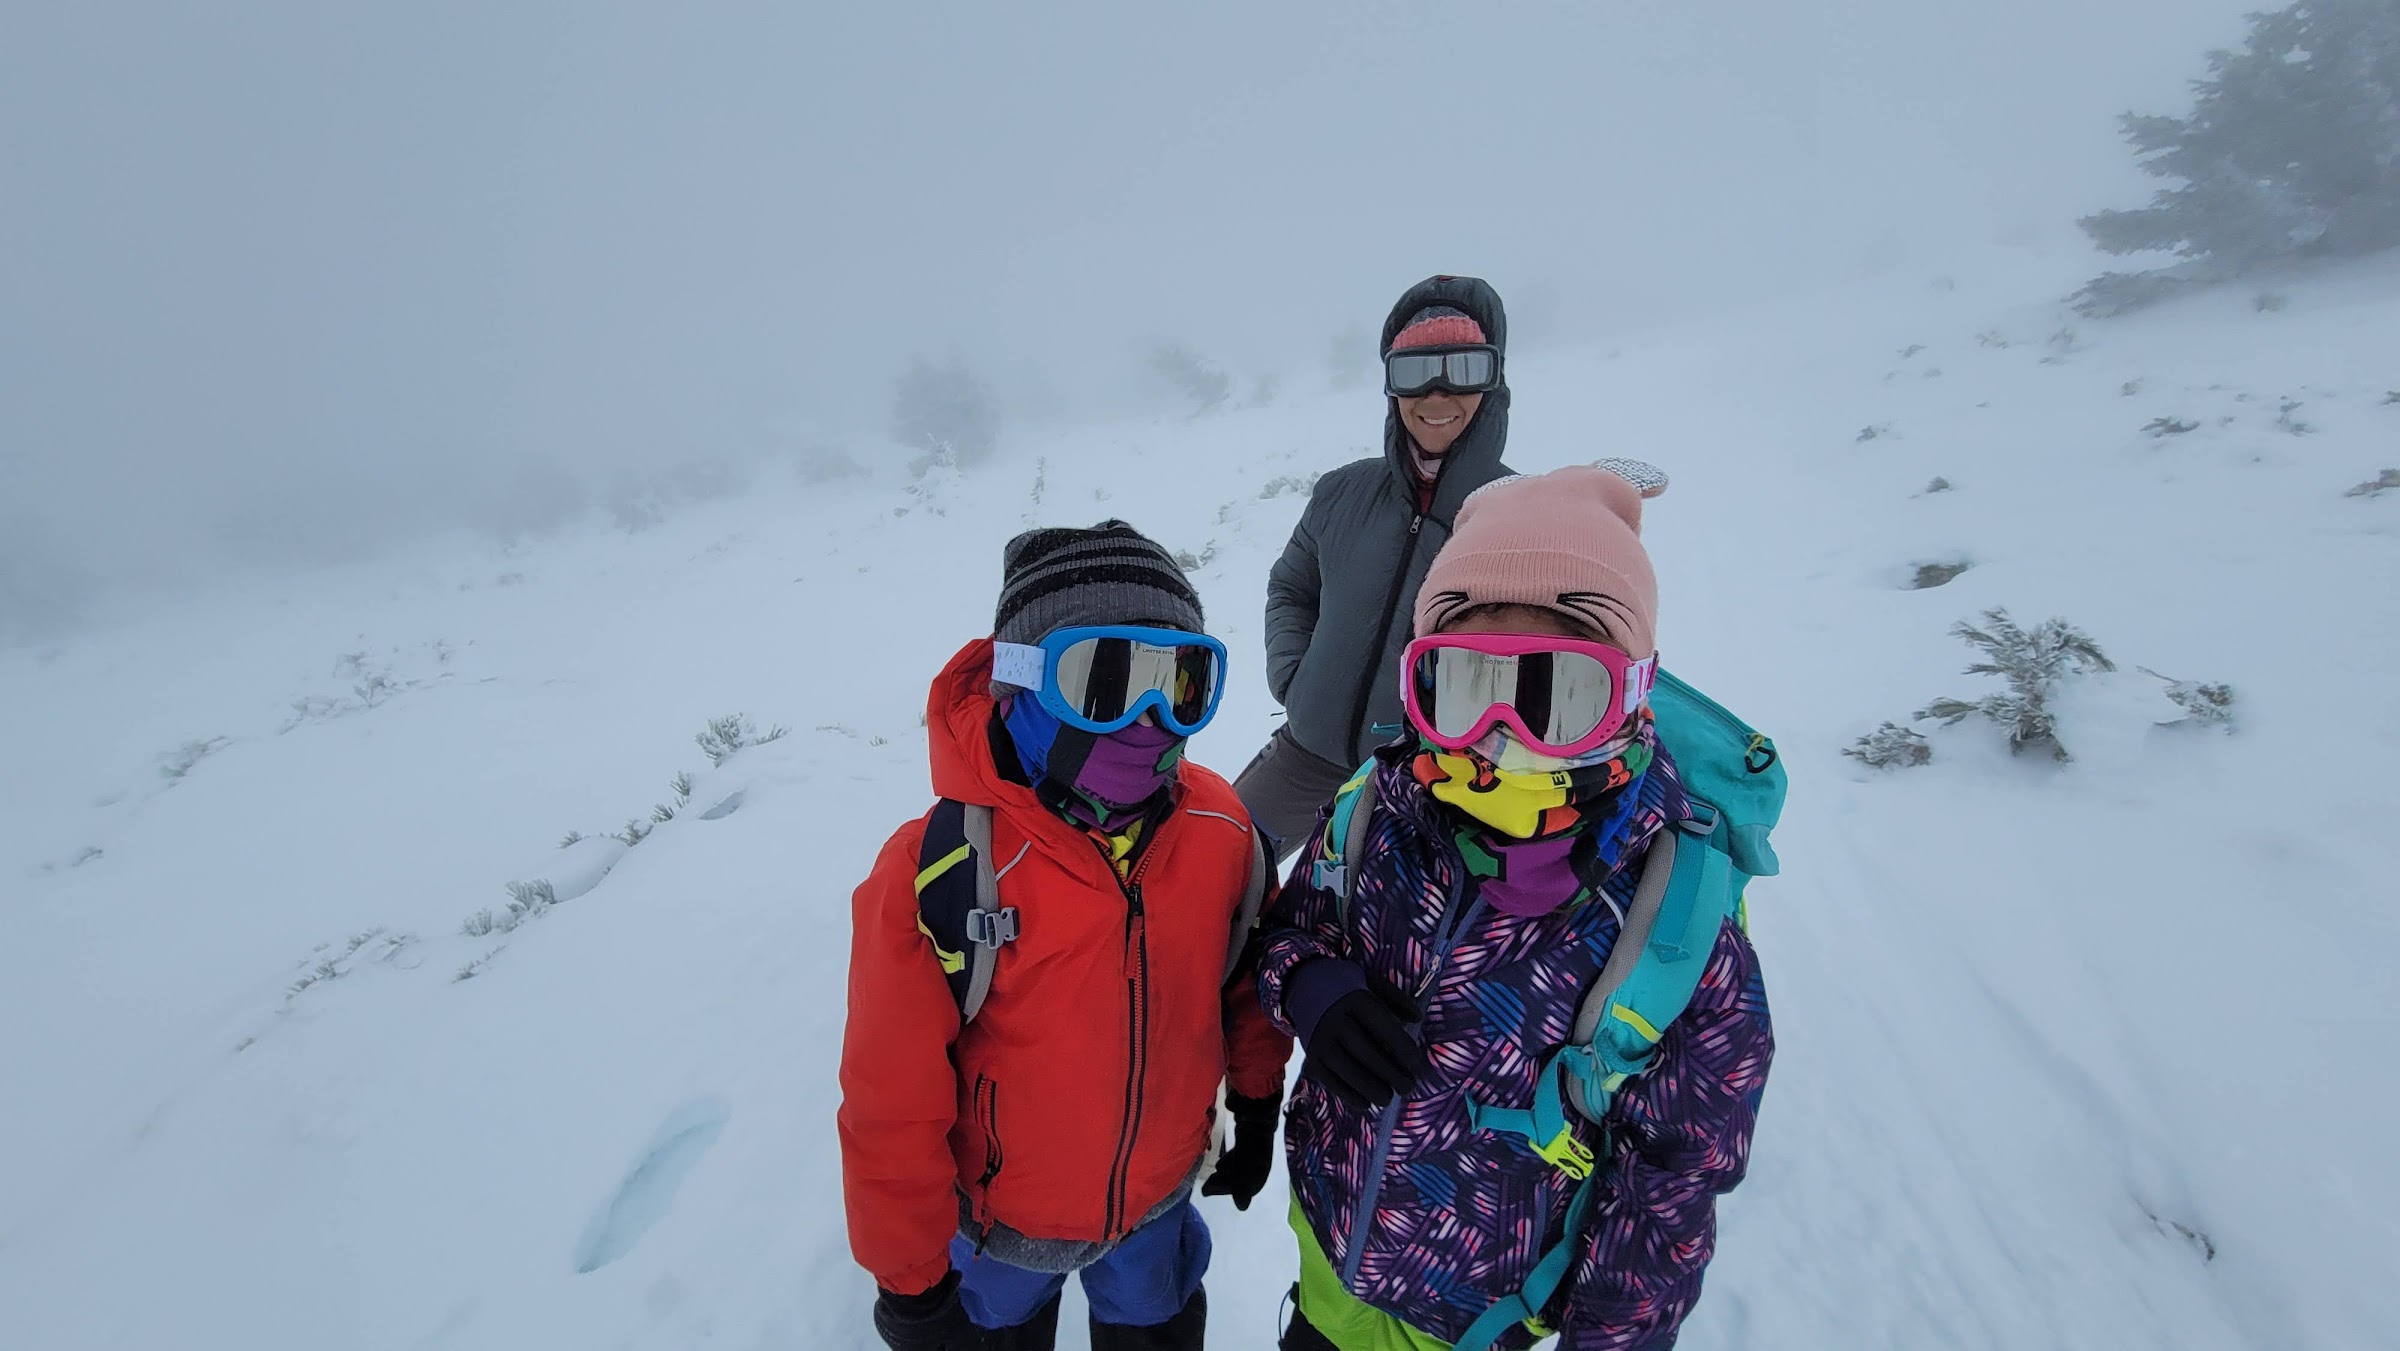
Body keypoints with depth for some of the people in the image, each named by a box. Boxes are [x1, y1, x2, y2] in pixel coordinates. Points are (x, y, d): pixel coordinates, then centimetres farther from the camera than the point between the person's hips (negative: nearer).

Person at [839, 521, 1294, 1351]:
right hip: (1001, 1220, -2)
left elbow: (1251, 977, -2)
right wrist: (908, 1281, -9)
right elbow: (892, 1107, -20)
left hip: (1161, 1190, 3)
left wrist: (1256, 1106, 9)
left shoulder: (1220, 829, -21)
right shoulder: (936, 874, -32)